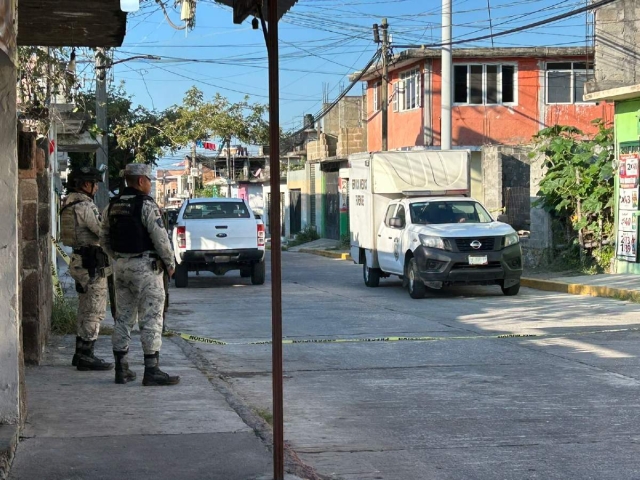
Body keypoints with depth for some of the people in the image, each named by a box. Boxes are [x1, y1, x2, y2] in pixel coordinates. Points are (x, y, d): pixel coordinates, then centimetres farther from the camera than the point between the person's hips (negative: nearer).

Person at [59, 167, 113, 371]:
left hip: (79, 260, 10)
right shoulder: (85, 205, -17)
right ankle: (85, 355, -6)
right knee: (95, 311, -7)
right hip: (91, 264, -10)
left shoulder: (70, 203, 14)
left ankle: (82, 353, 21)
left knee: (86, 310, 16)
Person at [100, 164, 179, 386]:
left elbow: (104, 238, 16)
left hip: (121, 266, 8)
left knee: (123, 317, 13)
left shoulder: (113, 205, 10)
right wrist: (170, 263, -5)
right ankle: (152, 371, -7)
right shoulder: (146, 205, -13)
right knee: (151, 319, -5)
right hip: (145, 267, -7)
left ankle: (121, 369, 14)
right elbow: (160, 237, -17)